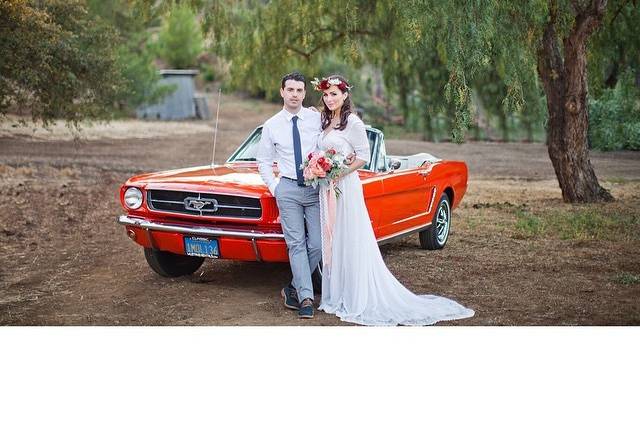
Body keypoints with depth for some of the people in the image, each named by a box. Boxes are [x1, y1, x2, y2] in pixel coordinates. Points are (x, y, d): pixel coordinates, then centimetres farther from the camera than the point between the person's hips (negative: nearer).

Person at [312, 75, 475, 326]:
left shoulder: (352, 122, -9)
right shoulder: (324, 122, 13)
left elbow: (363, 156, -12)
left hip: (346, 187, -8)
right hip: (327, 190, 8)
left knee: (351, 243, -4)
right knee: (331, 243, 10)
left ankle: (357, 300, 3)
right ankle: (335, 295, 18)